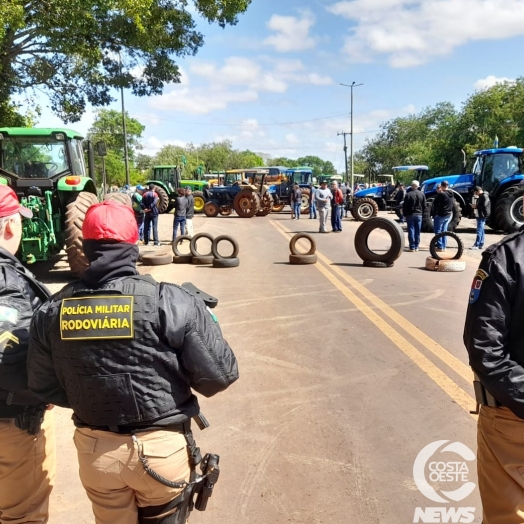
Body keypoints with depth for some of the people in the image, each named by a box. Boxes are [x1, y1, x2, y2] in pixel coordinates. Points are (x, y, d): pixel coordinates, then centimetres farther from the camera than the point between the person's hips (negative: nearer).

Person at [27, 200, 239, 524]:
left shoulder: (52, 311, -9)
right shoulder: (171, 302, -22)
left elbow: (45, 388, 2)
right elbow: (219, 376, -17)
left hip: (94, 449, 3)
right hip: (161, 448, -3)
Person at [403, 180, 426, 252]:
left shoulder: (408, 194, -11)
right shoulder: (422, 194, 1)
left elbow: (405, 206, -10)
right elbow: (424, 205, 5)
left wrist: (405, 215, 1)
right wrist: (421, 212, 17)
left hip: (410, 215, -3)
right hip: (419, 215, 3)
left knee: (411, 230, 0)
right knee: (418, 231, 9)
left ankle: (412, 247, -1)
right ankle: (416, 246, 12)